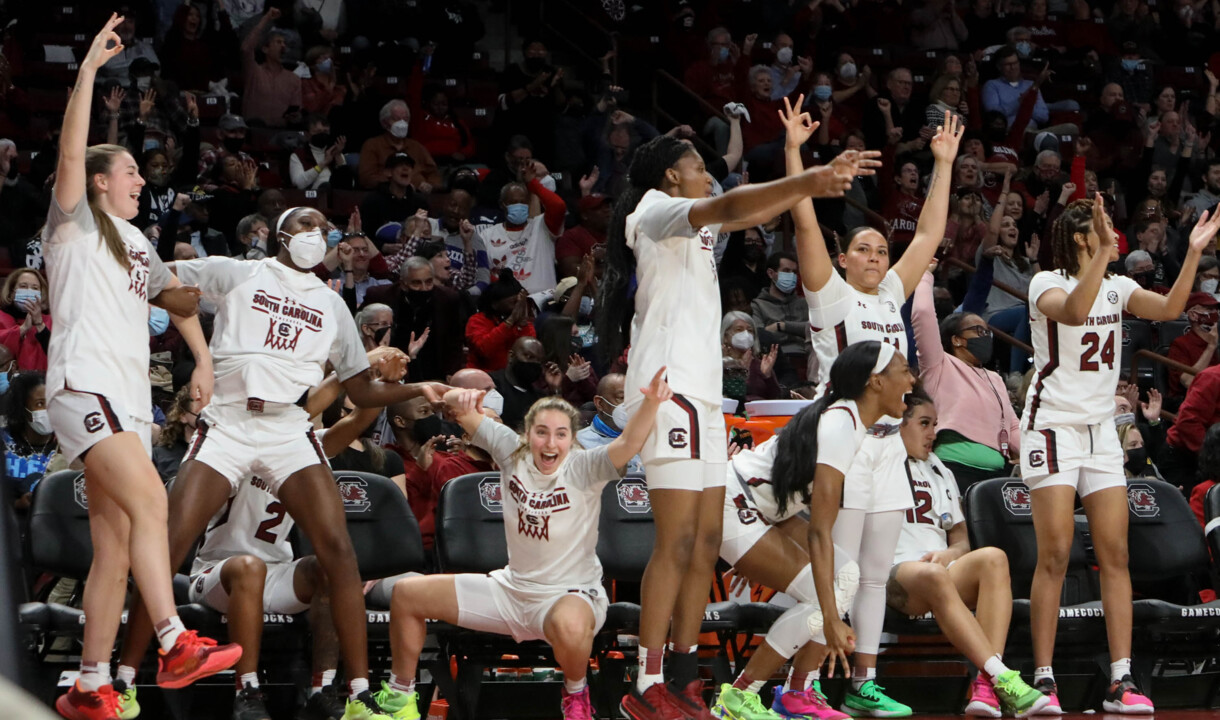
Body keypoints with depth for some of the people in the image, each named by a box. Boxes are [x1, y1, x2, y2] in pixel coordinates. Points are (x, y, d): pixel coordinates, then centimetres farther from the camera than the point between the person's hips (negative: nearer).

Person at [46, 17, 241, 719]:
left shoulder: (136, 241, 26)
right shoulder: (76, 224, 4)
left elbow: (176, 295, 38)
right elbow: (71, 152, -11)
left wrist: (203, 358, 23)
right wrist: (90, 67, -15)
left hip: (131, 399, 8)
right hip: (85, 387, -8)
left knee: (115, 547, 2)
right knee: (150, 500, -27)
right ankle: (175, 644, -36)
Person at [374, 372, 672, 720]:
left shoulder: (584, 469, -18)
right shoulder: (512, 453, -6)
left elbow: (628, 444, -37)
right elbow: (458, 407, -10)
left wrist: (651, 403, -55)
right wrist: (461, 399, -34)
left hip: (572, 594, -6)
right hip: (512, 588, 6)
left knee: (569, 625, -44)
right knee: (407, 594, 3)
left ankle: (576, 692, -9)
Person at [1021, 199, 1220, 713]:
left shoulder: (1117, 287, 10)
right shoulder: (1047, 284, -8)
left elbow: (1169, 309, -7)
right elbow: (1073, 311, -31)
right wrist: (1103, 255, -36)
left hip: (1101, 431, 6)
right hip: (1053, 427, -6)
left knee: (1115, 555, -3)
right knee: (1055, 556, -10)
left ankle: (1121, 681, -5)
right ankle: (1043, 680, -6)